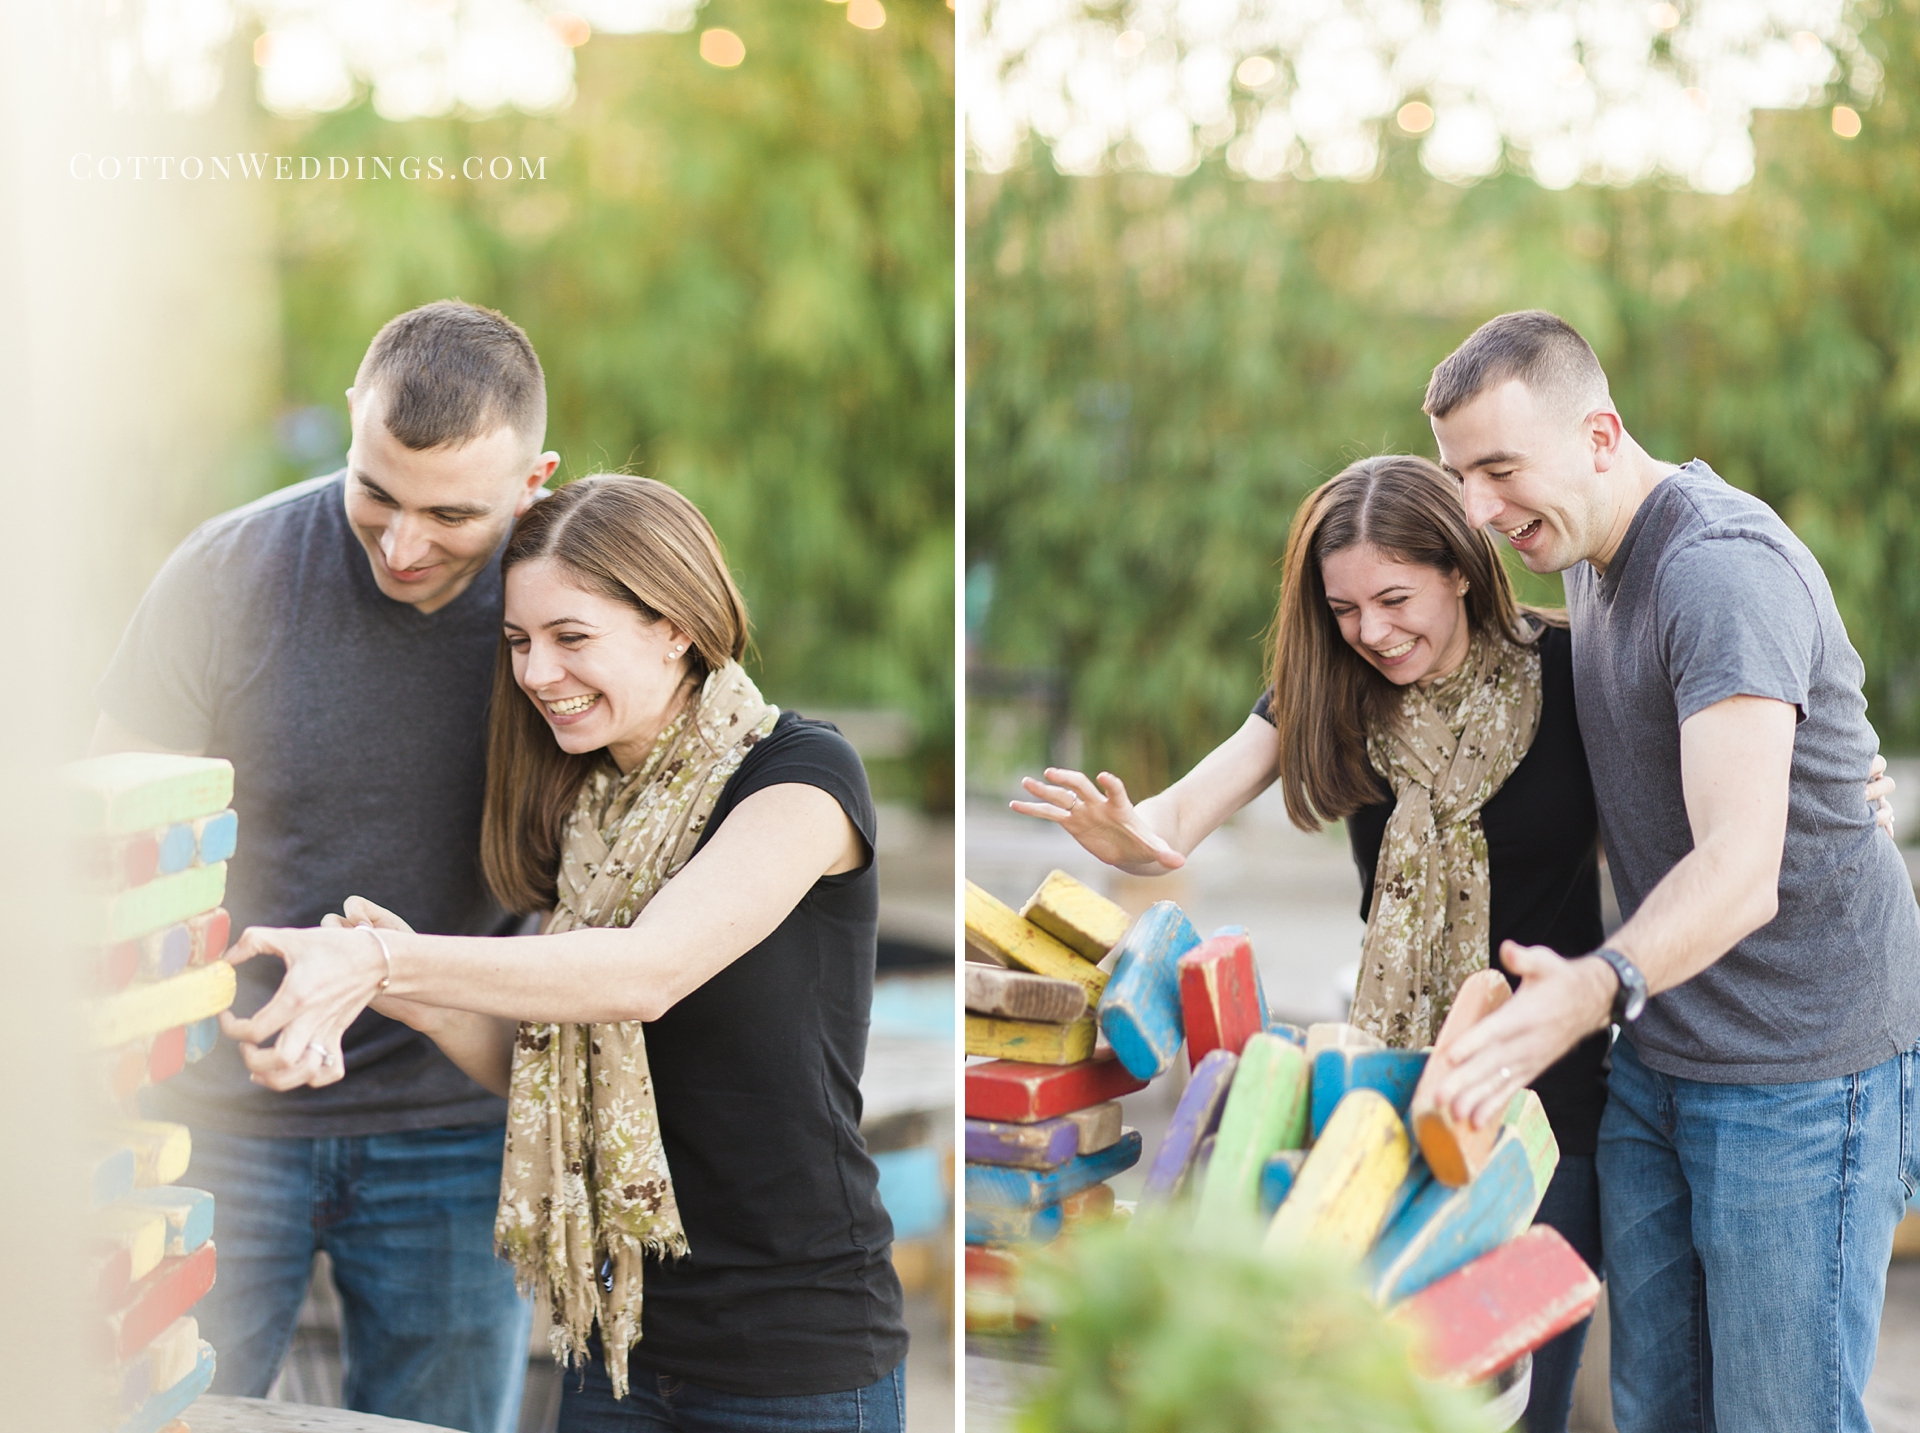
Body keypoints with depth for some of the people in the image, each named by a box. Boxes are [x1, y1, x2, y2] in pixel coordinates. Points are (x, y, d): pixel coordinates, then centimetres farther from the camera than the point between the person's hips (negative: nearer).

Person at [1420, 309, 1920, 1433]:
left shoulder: (1727, 569, -23)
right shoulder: (1597, 557, 9)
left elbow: (1741, 870, -36)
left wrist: (1595, 989, -51)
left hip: (1805, 1077, -9)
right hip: (1657, 1062, 9)